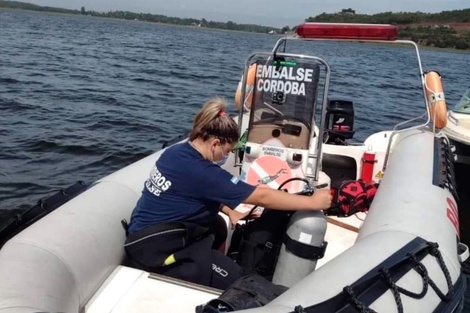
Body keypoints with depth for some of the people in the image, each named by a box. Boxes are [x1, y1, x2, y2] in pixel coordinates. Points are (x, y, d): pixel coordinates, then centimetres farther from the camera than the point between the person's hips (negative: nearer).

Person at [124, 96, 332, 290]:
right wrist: (312, 201, -15)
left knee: (217, 226, 21)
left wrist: (230, 212, 8)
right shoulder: (199, 171, -26)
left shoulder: (176, 152, 0)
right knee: (236, 281, -7)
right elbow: (262, 197, -22)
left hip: (144, 235, 9)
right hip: (155, 251, -9)